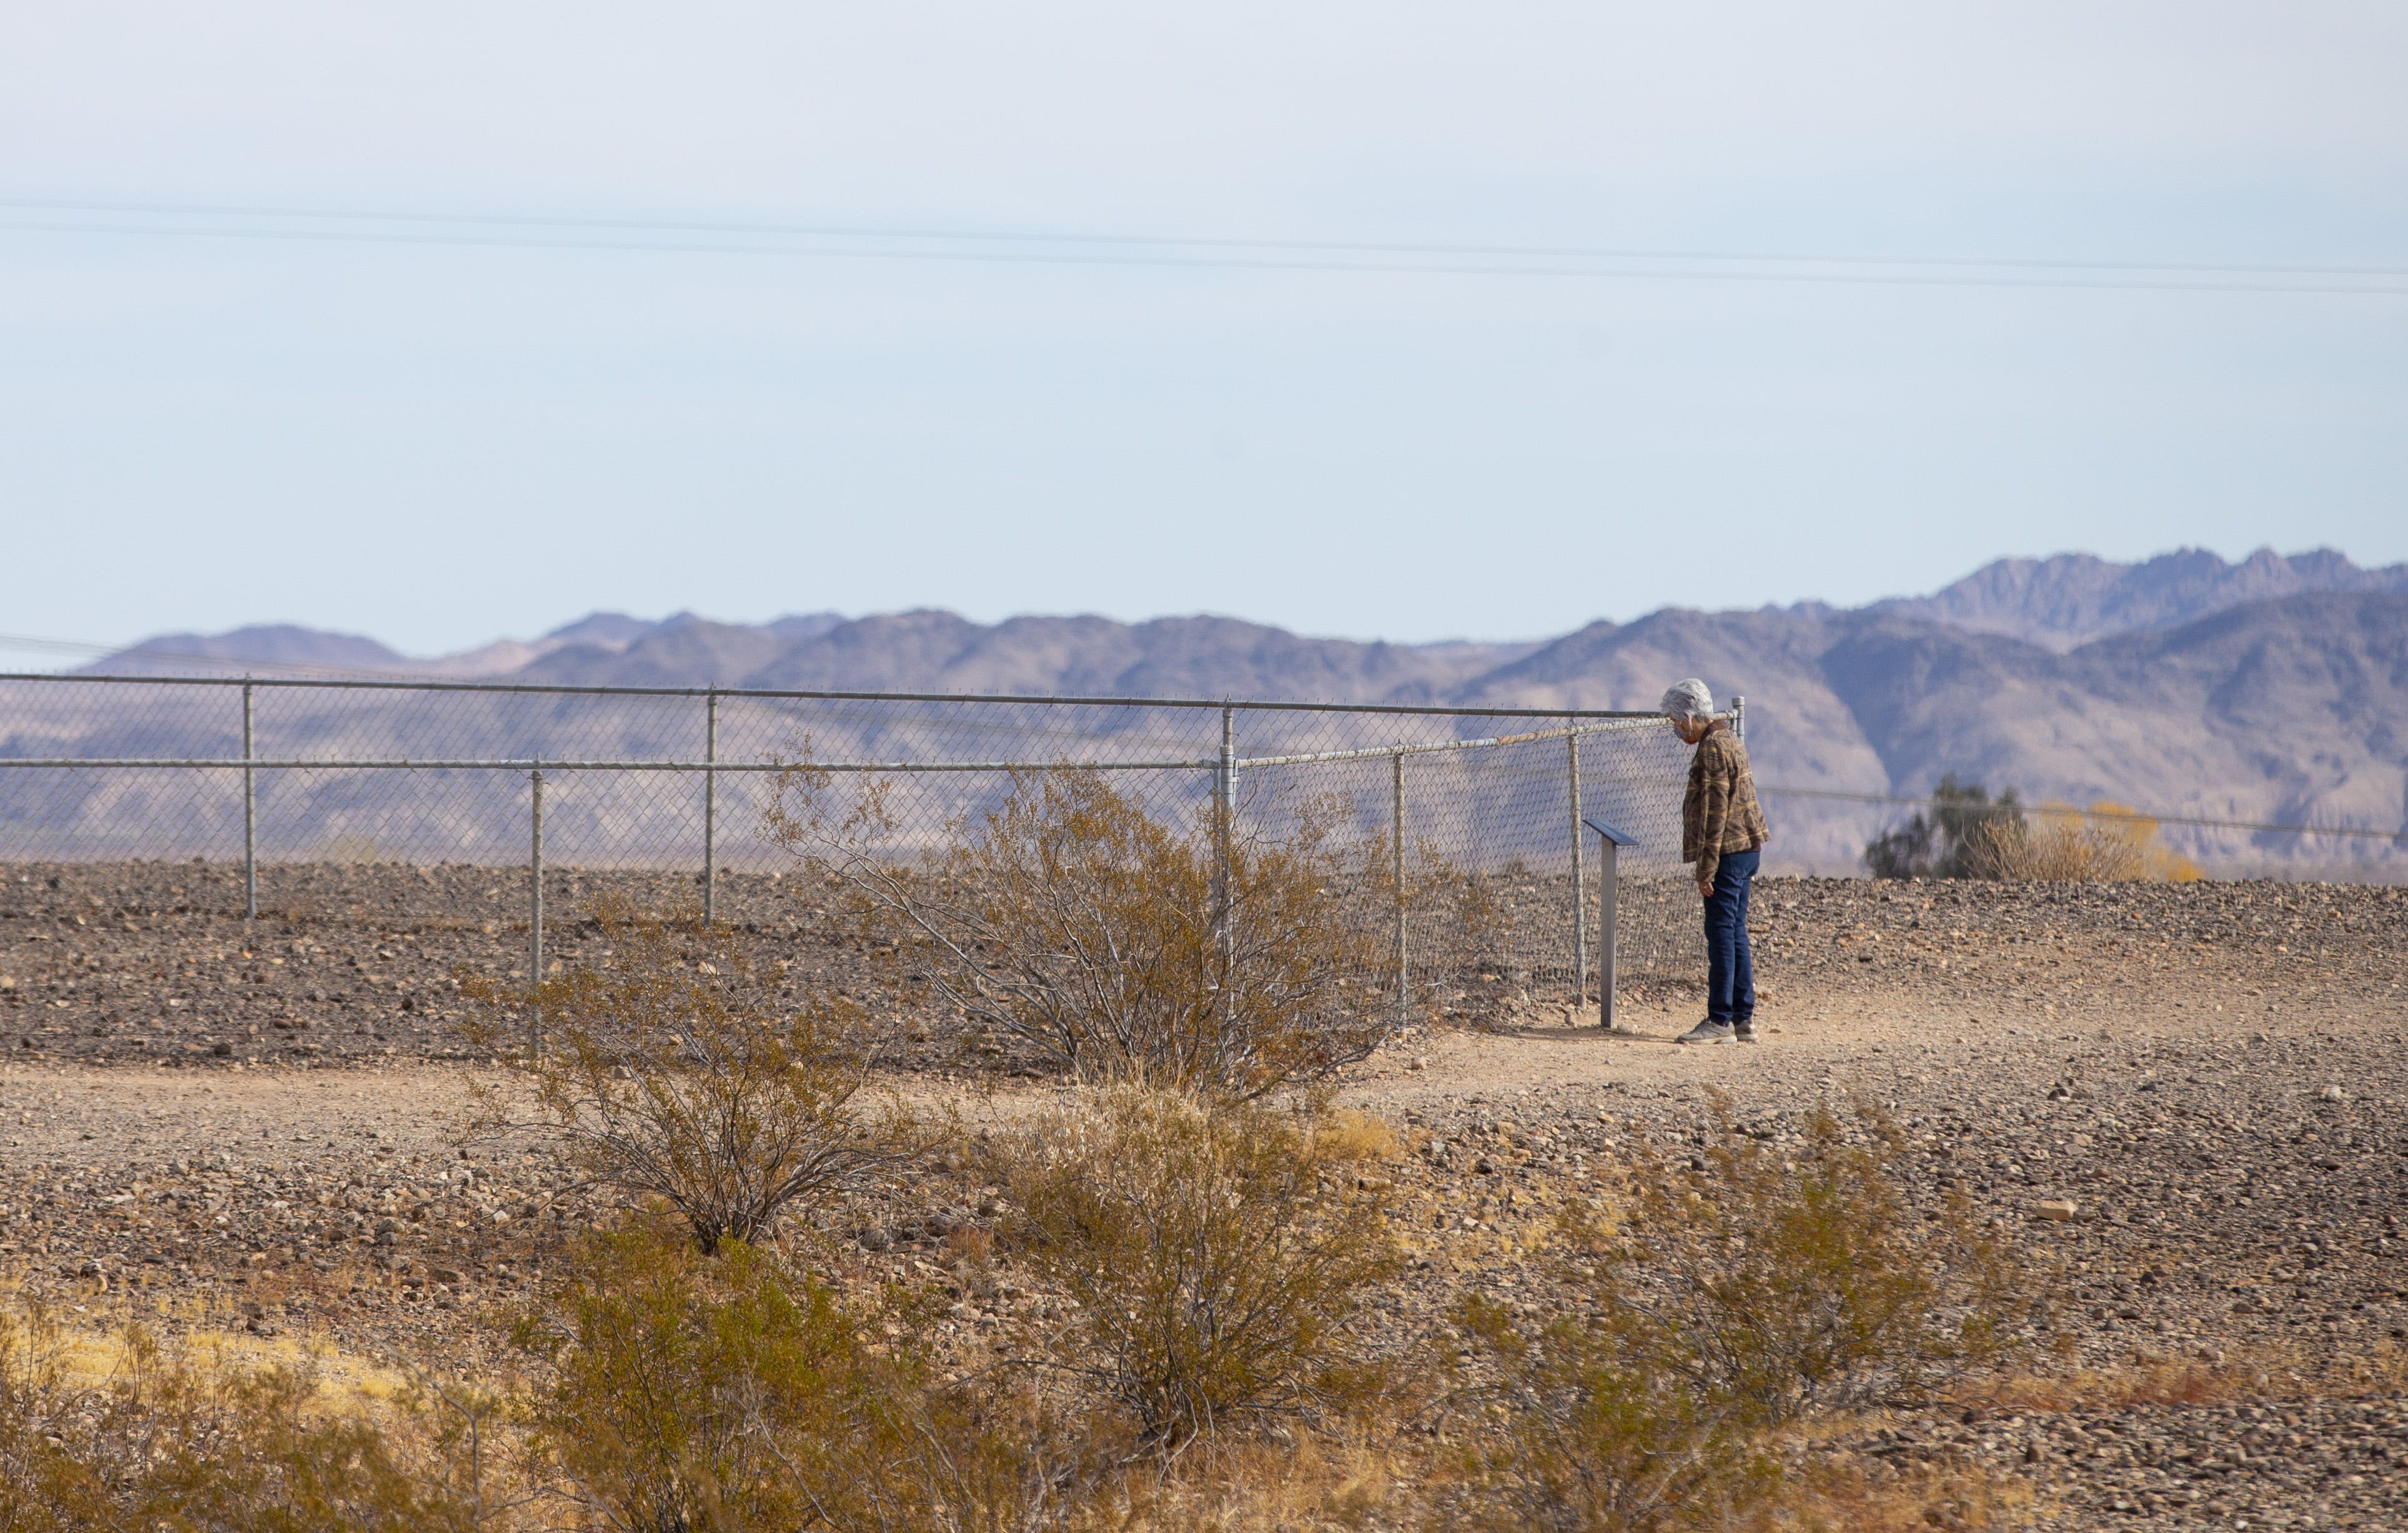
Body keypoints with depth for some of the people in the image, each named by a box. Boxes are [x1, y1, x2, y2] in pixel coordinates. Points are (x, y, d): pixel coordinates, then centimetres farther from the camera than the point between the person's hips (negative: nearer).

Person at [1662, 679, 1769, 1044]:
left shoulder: (1712, 748, -14)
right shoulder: (1730, 741, 17)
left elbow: (1715, 812, -19)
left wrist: (1706, 869, -19)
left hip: (1728, 852, -10)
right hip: (1747, 850, 10)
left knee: (1721, 934, -8)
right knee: (1737, 935, 11)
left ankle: (1720, 1021, -8)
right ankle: (1744, 1019, 12)